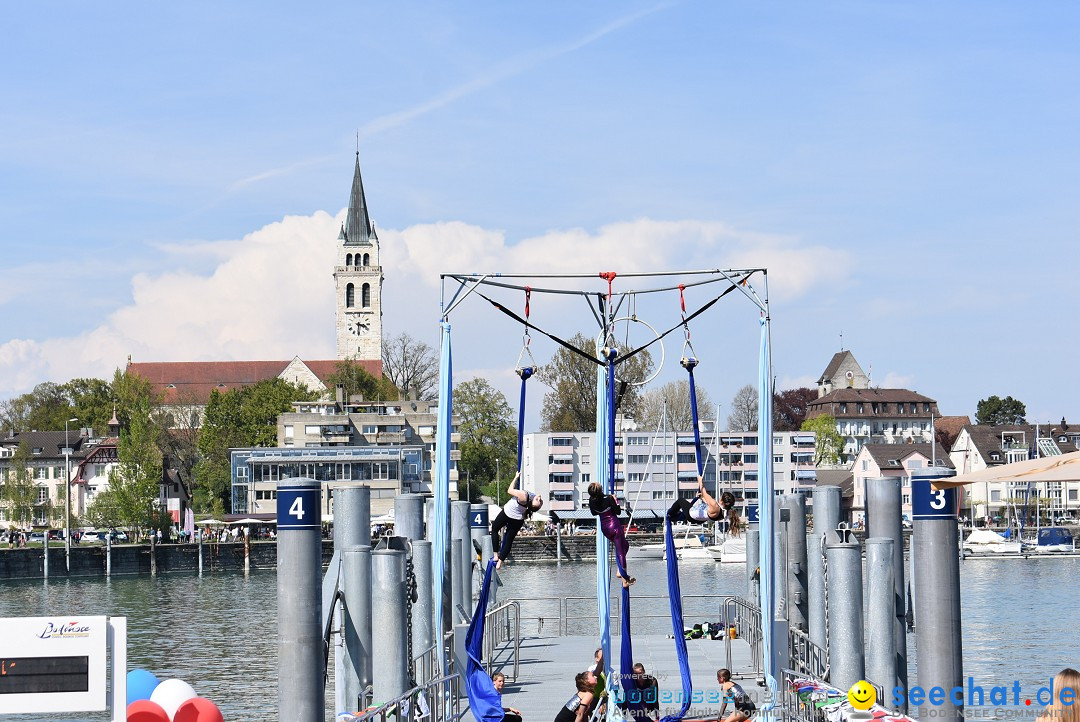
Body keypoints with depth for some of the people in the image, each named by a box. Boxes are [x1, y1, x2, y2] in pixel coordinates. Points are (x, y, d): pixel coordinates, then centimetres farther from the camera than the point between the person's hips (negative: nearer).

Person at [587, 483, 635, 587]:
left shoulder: (592, 501, -6)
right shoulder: (608, 498, -21)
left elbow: (594, 513, 10)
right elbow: (618, 512, -13)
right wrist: (615, 501, -2)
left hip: (604, 527, 6)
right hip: (614, 525, -6)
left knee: (625, 544, 26)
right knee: (620, 551, 0)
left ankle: (619, 571, 18)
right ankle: (625, 579, 2)